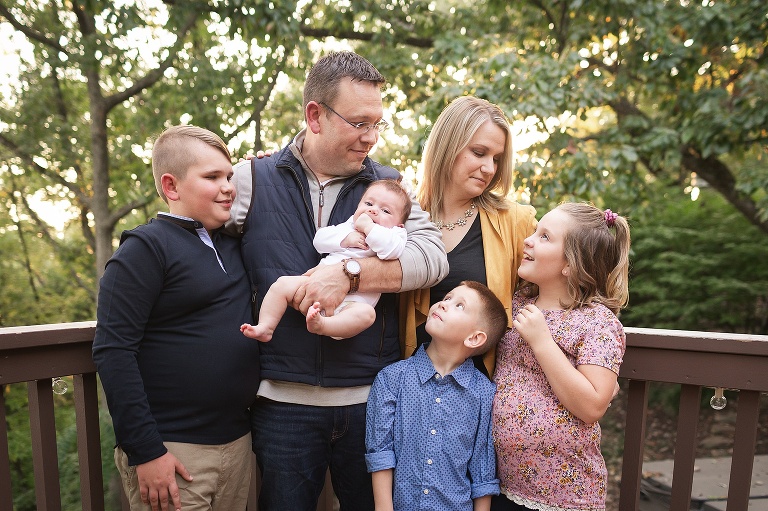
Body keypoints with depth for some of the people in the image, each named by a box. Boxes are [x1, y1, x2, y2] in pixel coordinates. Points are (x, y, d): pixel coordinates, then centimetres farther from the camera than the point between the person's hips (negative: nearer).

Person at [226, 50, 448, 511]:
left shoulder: (388, 184, 4)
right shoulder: (251, 180, 1)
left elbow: (434, 255, -9)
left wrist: (349, 274, -22)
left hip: (372, 399, 2)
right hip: (283, 400, -1)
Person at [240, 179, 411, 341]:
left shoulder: (393, 235, 10)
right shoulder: (348, 226, 23)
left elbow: (392, 251, -15)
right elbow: (319, 239, 13)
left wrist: (368, 227, -9)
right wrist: (345, 239, -2)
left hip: (352, 301, -4)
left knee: (366, 313, -35)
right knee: (283, 283, -8)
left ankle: (321, 325, -50)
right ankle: (265, 327, -4)